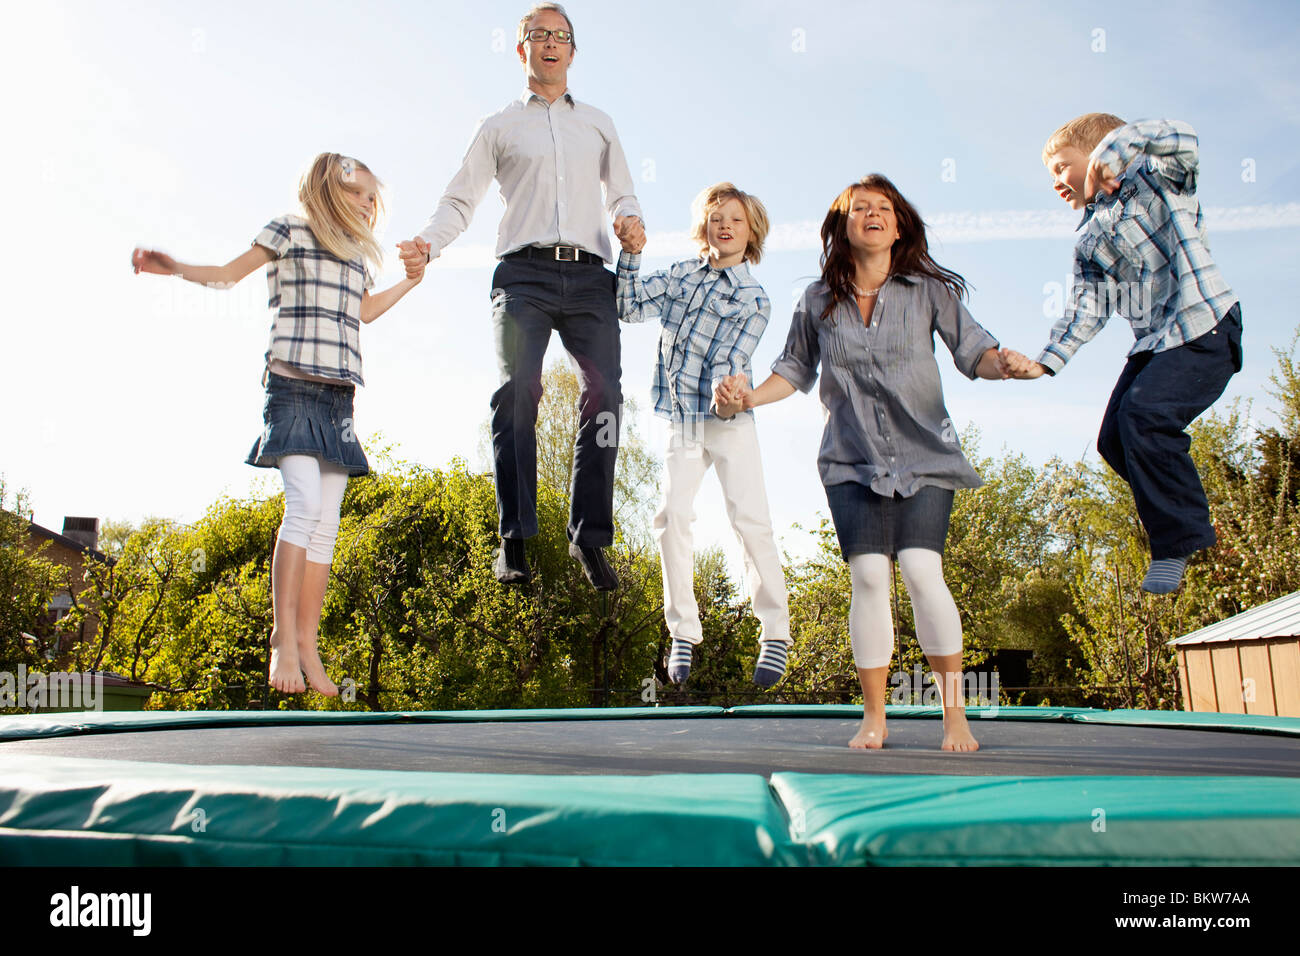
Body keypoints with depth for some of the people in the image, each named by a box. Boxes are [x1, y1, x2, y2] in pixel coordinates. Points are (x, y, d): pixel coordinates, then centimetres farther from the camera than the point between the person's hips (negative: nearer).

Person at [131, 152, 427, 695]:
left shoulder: (357, 254, 25)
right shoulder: (291, 232, 7)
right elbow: (228, 275, 5)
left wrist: (410, 282, 32)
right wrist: (174, 268, -10)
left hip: (338, 394, 6)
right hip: (292, 384, -6)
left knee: (326, 523, -2)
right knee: (305, 504, -21)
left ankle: (307, 643, -2)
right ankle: (283, 635, -18)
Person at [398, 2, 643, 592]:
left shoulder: (598, 124, 26)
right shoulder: (500, 127, 20)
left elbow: (622, 195, 26)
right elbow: (460, 199, 14)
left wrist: (630, 219, 1)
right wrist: (427, 244, -5)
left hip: (589, 276, 2)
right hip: (524, 272, -2)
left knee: (603, 394, -15)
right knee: (517, 389, -21)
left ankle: (590, 536, -11)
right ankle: (515, 538, -20)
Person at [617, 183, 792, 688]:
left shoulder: (754, 299, 1)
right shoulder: (681, 275, 11)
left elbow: (730, 361, -10)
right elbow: (631, 307, 8)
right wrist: (631, 256, -4)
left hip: (730, 419, -2)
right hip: (682, 419, 3)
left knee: (751, 519, -10)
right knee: (673, 514, -10)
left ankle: (776, 633, 2)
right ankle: (683, 633, 0)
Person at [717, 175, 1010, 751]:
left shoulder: (928, 290, 1)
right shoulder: (818, 302, 5)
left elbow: (971, 348, -3)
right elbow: (796, 370, 16)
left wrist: (1002, 363, -25)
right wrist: (749, 396, -1)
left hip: (923, 456, -1)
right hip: (852, 461, 2)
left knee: (921, 570, -16)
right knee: (868, 577, -9)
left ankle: (955, 714, 0)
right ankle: (874, 716, 6)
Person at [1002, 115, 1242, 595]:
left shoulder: (1156, 180, 2)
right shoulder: (1088, 244, 17)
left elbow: (1181, 139, -19)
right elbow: (1087, 307, 6)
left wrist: (1111, 152, -18)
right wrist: (1045, 361, -6)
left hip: (1203, 326, -8)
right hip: (1151, 341, 8)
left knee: (1145, 411, -25)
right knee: (1115, 438, 0)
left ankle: (1179, 543, -15)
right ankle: (1185, 524, 15)